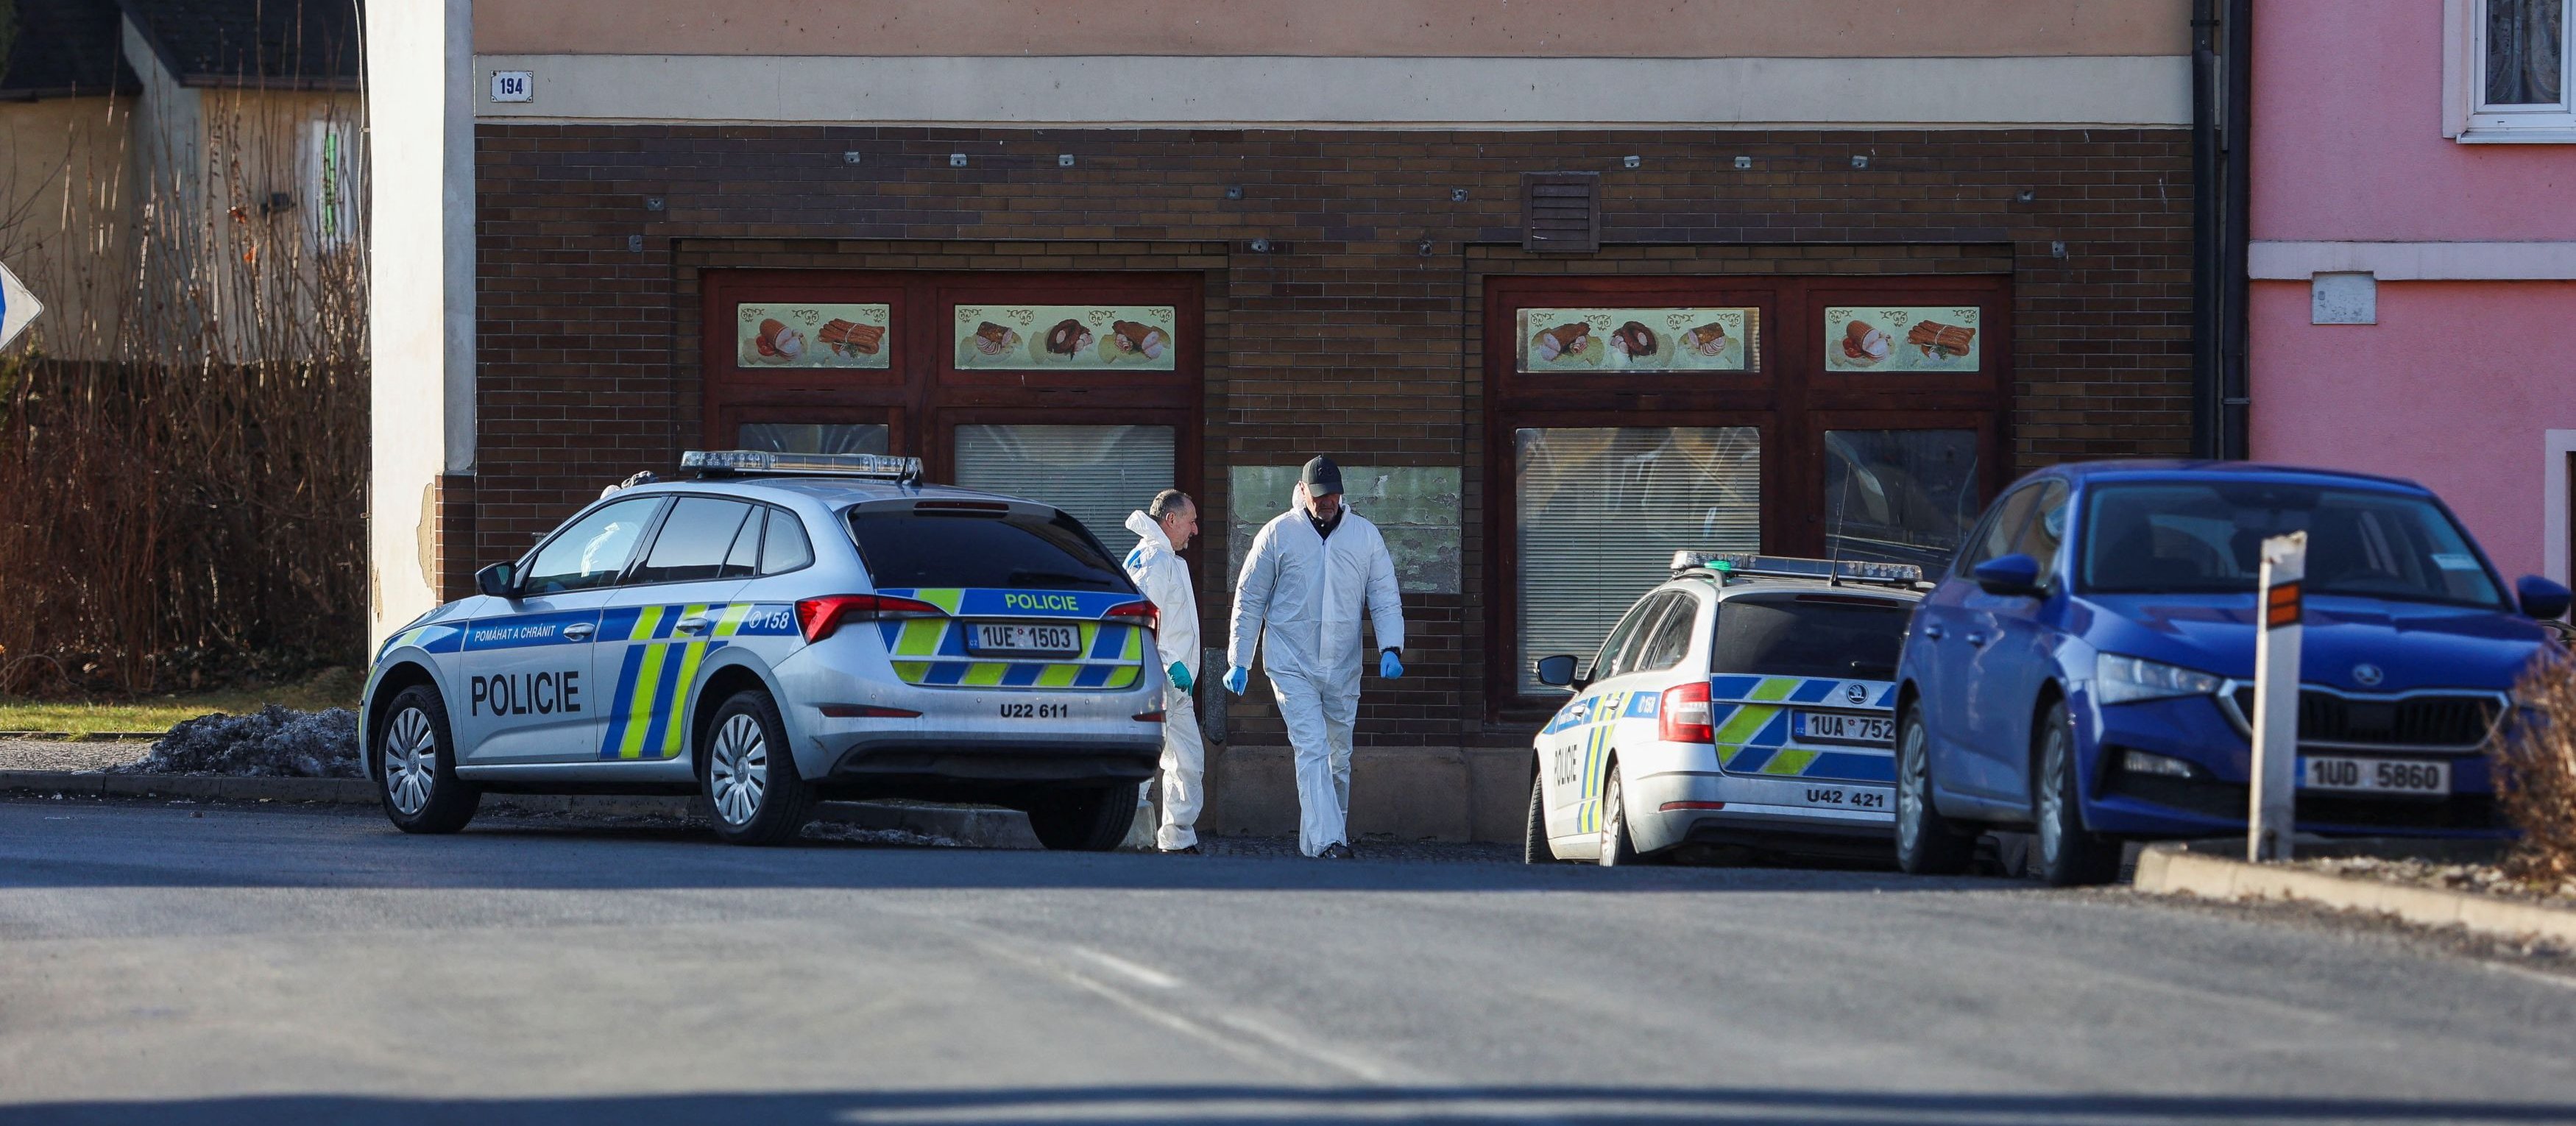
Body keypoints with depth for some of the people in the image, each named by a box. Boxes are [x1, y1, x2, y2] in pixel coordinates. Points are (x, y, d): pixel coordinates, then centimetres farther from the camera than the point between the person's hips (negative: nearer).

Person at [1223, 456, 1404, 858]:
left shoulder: (1365, 535, 4)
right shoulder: (1278, 534, -2)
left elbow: (1385, 597, 6)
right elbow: (1249, 599, 3)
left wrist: (1390, 648, -11)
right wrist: (1239, 662, 1)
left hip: (1343, 669, 3)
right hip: (1292, 666, -3)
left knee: (1338, 757, 12)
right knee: (1312, 751, -16)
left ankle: (1333, 837, 26)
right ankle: (1327, 842, -25)